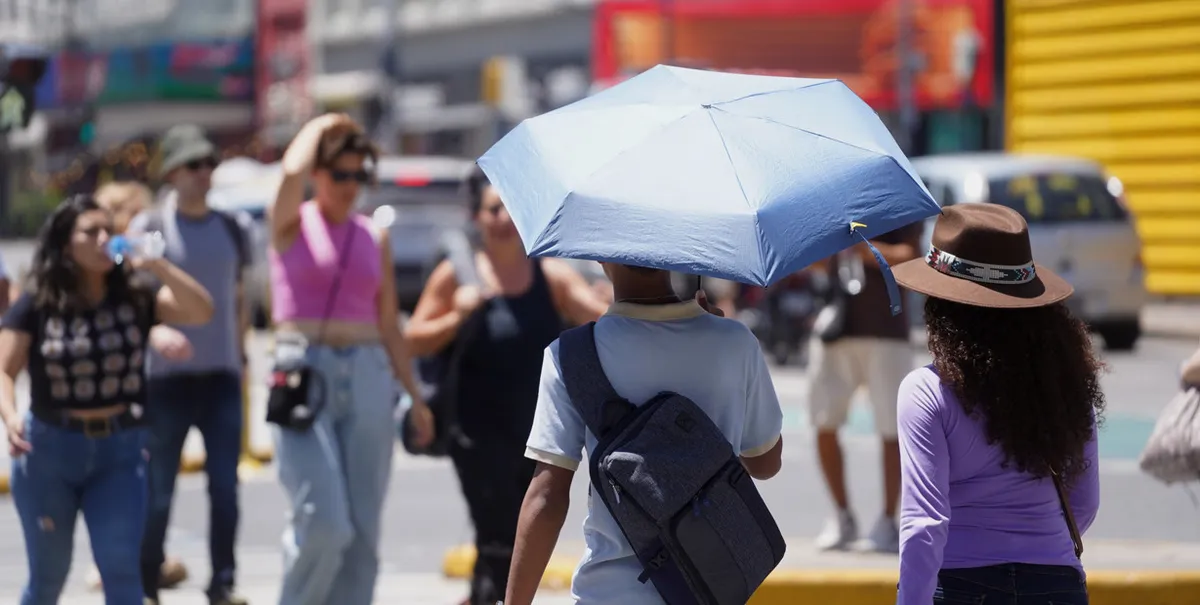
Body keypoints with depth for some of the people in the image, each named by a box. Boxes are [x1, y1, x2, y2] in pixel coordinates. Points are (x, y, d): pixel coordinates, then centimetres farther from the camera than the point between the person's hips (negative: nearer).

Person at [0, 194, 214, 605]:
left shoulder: (134, 301, -1)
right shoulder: (36, 307, -4)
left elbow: (202, 311, -13)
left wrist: (155, 264, -20)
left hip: (120, 451, 1)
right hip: (50, 449, -1)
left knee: (121, 567, -10)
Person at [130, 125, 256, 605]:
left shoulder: (233, 227, 11)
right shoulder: (150, 227, -2)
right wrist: (156, 331, -26)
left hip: (222, 374, 3)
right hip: (167, 375, -3)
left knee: (225, 486, -5)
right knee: (158, 489, 0)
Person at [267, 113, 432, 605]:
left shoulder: (374, 238, 13)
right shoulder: (291, 225, 3)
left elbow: (389, 326, 16)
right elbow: (292, 171, -18)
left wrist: (415, 396, 12)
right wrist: (318, 130, 0)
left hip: (368, 379, 4)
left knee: (362, 532, 2)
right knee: (324, 523, -16)